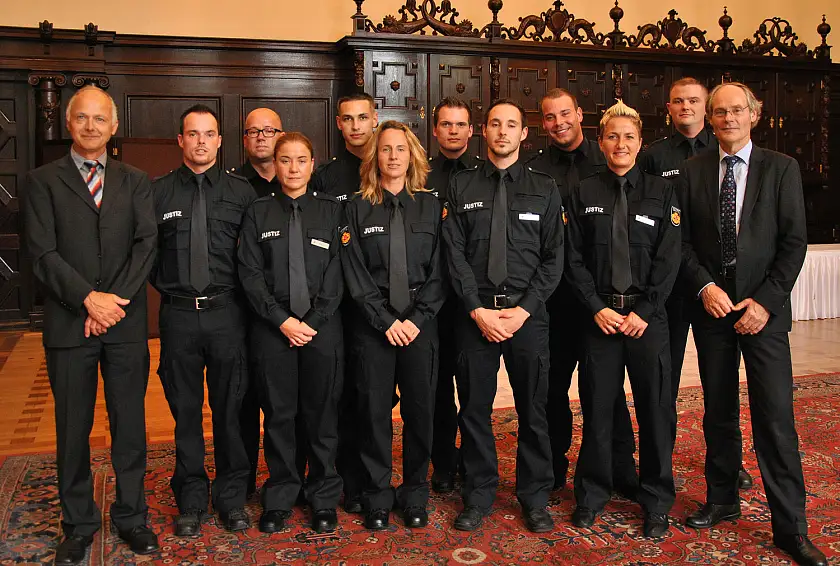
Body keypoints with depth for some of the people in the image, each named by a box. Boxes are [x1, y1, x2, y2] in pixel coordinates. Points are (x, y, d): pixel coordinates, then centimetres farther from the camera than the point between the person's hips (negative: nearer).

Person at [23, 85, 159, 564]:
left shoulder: (135, 181, 10)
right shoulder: (43, 181, 4)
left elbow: (147, 245, -1)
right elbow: (43, 253, -5)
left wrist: (115, 300, -11)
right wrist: (88, 299, -15)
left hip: (127, 325, 1)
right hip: (69, 325, -1)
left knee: (130, 425, 8)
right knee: (73, 430, 8)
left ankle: (131, 516, 23)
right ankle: (79, 525, 23)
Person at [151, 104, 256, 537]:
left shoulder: (241, 192, 3)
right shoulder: (158, 191, 4)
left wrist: (242, 292, 2)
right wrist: (166, 286, 1)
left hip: (226, 311, 0)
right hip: (178, 313, 1)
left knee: (229, 408, 8)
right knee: (185, 409, 9)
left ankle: (232, 496, 22)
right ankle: (191, 499, 24)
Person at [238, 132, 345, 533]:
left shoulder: (331, 210, 5)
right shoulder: (258, 212, 6)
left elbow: (337, 274, 0)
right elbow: (250, 274, 0)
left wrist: (313, 322, -8)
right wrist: (282, 320, -9)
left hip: (322, 326, 0)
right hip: (272, 327, 0)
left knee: (322, 413, 5)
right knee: (279, 414, 7)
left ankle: (324, 498, 20)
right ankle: (280, 497, 22)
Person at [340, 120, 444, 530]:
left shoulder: (430, 206, 7)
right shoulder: (358, 208, 4)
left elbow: (439, 269, 2)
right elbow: (355, 273, -1)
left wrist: (417, 319, -8)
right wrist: (386, 321, -9)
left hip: (421, 322, 1)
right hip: (373, 324, -1)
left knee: (420, 408, 5)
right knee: (374, 409, 3)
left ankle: (415, 494, 21)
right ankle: (377, 496, 17)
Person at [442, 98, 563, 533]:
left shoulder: (544, 190, 7)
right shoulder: (461, 187, 7)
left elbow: (553, 258, 2)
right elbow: (455, 253, 0)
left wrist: (522, 310, -9)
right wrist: (478, 310, -9)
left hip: (528, 314, 0)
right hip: (474, 314, 0)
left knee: (533, 411, 8)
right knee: (474, 409, 7)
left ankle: (535, 497, 24)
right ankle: (478, 496, 23)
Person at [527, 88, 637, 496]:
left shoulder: (608, 160, 5)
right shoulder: (535, 168, 4)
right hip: (553, 290, 1)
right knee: (553, 381, 9)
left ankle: (622, 472, 18)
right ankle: (553, 469, 23)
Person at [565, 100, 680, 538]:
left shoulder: (661, 192, 5)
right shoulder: (584, 194, 6)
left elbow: (668, 260, 0)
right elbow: (574, 259, 3)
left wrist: (643, 312, -8)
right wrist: (598, 308, -7)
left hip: (648, 317, 0)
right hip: (600, 315, 0)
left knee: (655, 408, 5)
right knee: (596, 407, 5)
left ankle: (656, 501, 21)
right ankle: (592, 493, 22)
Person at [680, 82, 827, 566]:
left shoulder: (782, 169, 1)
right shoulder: (694, 171, 6)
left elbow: (794, 242, -3)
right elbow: (684, 240, 5)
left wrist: (766, 302, -11)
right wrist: (705, 286, -9)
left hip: (764, 309, -2)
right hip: (712, 306, 2)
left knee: (776, 417, -4)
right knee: (718, 412, 12)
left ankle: (791, 527, 7)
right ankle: (722, 500, 28)